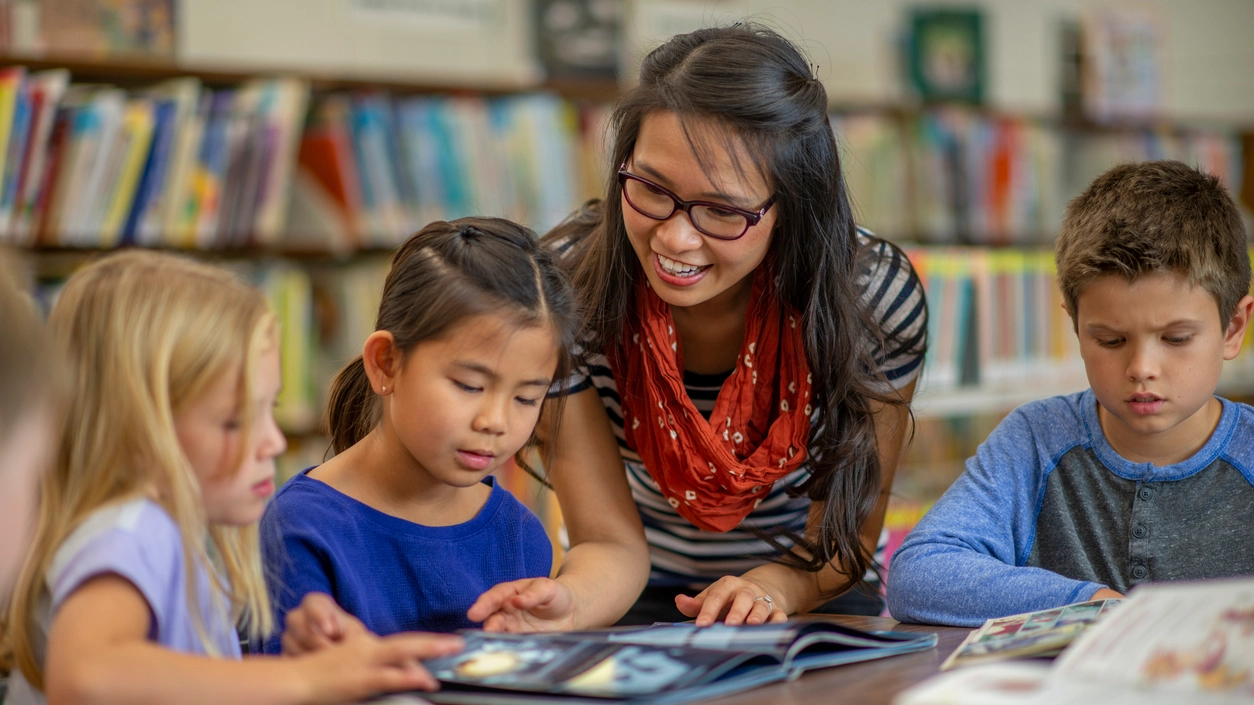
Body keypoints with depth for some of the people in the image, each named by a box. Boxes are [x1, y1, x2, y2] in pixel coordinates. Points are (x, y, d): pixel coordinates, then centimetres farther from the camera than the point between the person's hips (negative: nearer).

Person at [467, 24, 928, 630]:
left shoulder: (877, 300, -21)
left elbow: (848, 533, -10)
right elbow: (611, 541, -19)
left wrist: (772, 586, -32)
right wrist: (569, 602, -43)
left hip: (812, 601, 1)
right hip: (636, 603, 0)